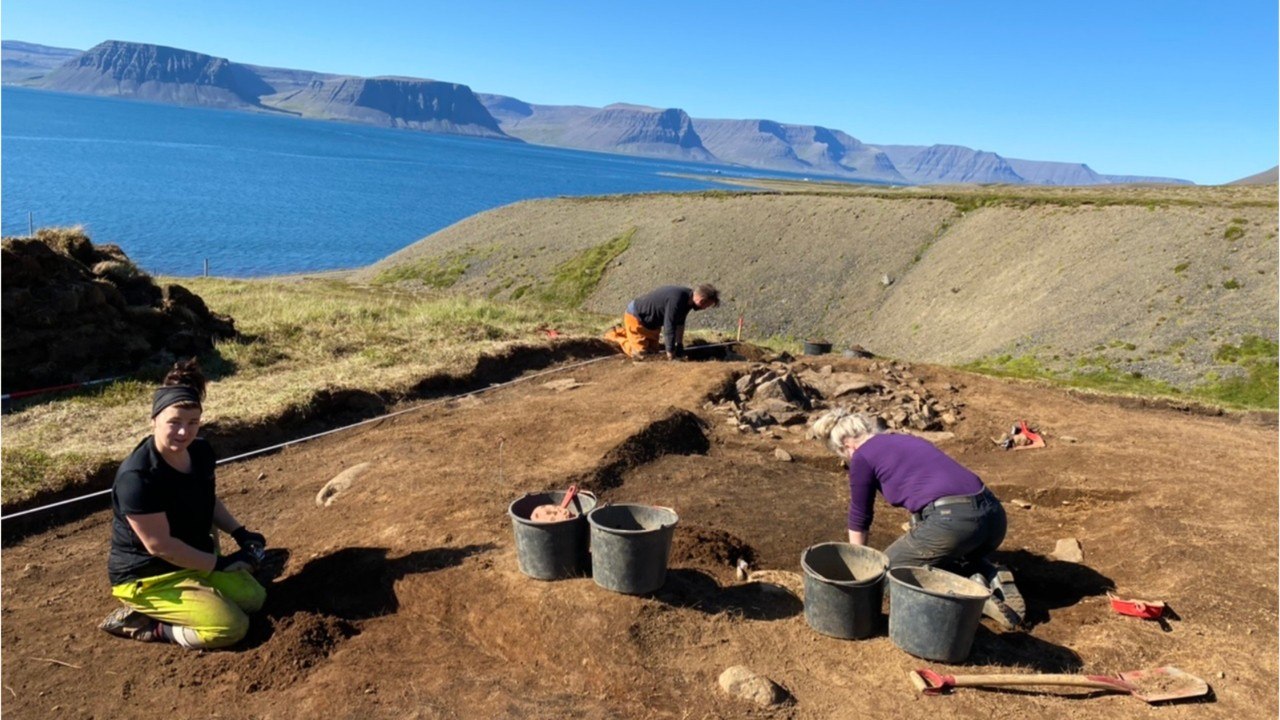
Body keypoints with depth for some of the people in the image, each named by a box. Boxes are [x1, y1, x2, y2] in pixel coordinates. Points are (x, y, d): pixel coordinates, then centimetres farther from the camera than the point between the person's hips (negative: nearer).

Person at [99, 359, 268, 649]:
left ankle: (157, 615, 15)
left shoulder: (201, 452, -6)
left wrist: (240, 533, -2)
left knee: (254, 598, 9)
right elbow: (159, 545, -26)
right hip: (147, 577, -8)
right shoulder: (138, 477, -31)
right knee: (232, 627, -17)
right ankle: (141, 624, 0)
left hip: (195, 560, 8)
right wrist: (217, 564, -19)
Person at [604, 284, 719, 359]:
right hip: (635, 317, -9)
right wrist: (671, 357, -28)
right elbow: (669, 329, -35)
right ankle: (615, 335, 10)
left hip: (651, 321, 9)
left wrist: (680, 345, 8)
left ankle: (624, 332, 32)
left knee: (652, 350, 17)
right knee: (640, 354, -10)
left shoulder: (688, 297, -9)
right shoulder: (676, 300, -38)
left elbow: (680, 322, 6)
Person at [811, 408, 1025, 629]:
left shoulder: (862, 455, 8)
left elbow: (860, 518, 18)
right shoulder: (910, 440, 29)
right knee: (949, 556, 37)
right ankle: (994, 578, 9)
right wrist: (915, 550, 57)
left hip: (952, 521, -8)